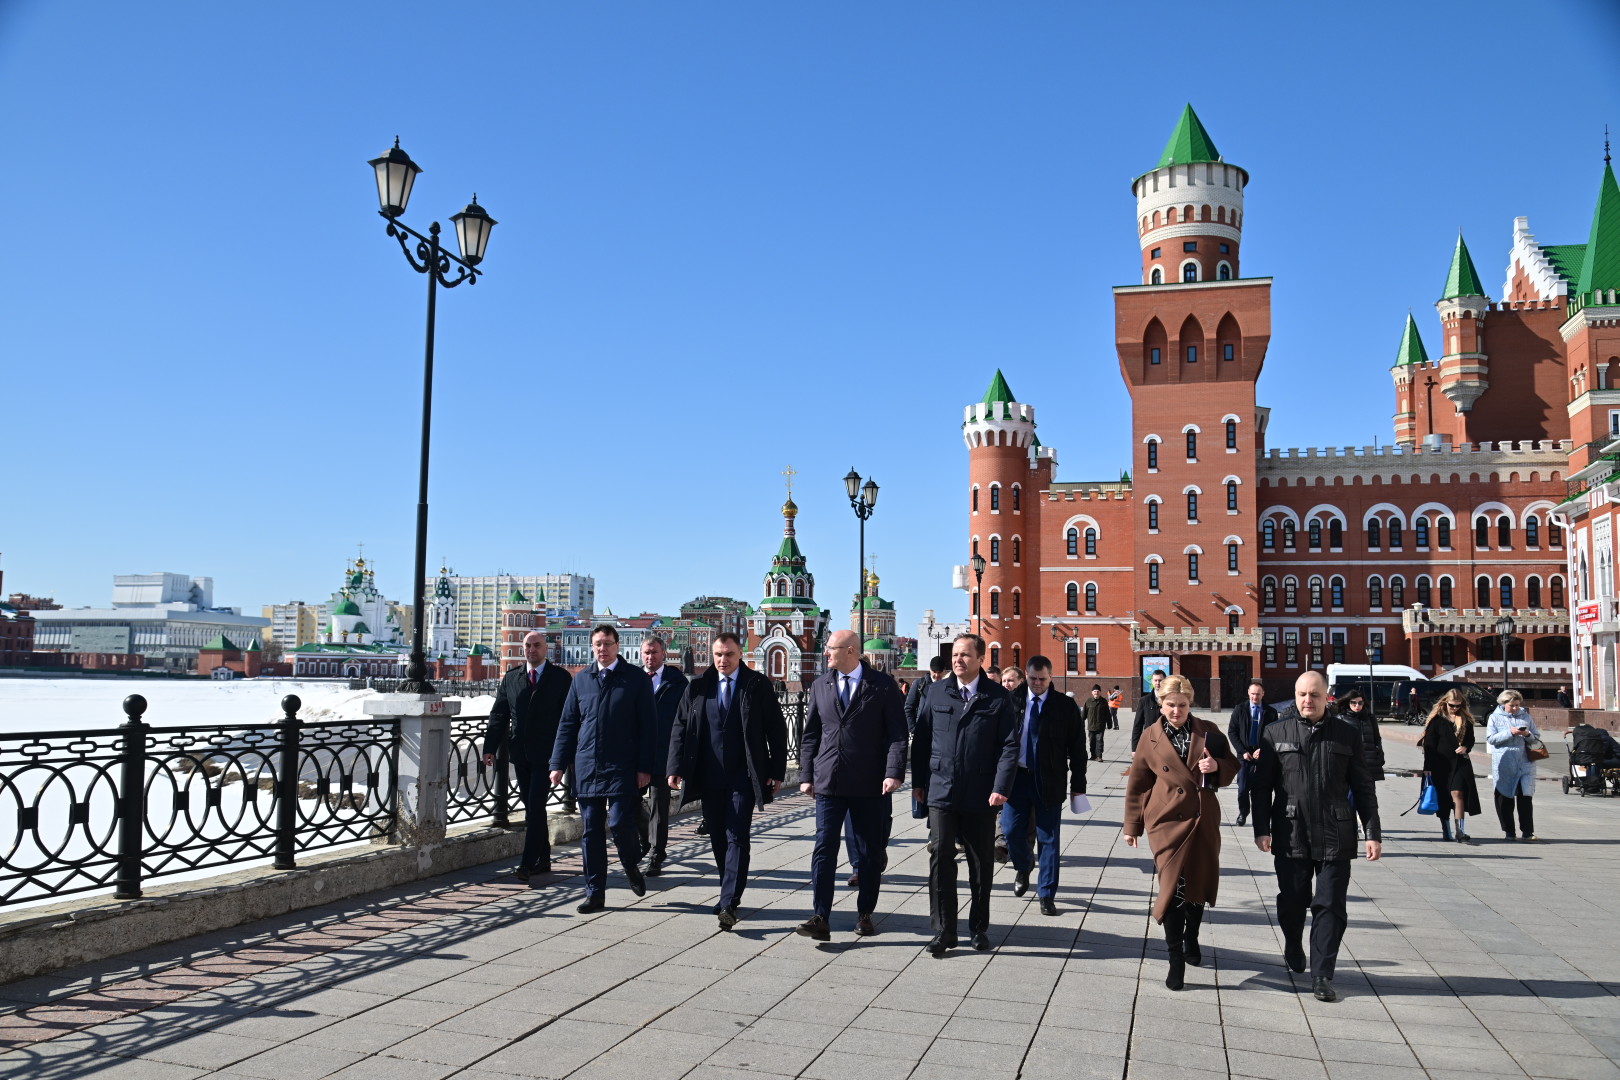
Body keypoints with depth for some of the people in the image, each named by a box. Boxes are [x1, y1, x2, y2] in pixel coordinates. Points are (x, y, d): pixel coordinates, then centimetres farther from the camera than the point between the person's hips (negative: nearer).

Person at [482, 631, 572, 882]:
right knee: (532, 807, 11)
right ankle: (543, 860, 21)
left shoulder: (561, 677, 0)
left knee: (535, 807, -10)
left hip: (547, 755, -5)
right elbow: (498, 715, 10)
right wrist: (490, 748, 1)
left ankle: (528, 863, -6)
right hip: (521, 754, 5)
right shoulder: (511, 678, 10)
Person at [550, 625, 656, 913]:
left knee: (619, 823, -11)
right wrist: (558, 764, 7)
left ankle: (631, 866, 20)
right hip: (587, 767, 4)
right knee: (591, 831, 5)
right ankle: (595, 893, 15)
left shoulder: (637, 678, 0)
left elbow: (648, 725, -1)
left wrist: (645, 767, -7)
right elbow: (567, 724, 14)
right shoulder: (581, 680, 10)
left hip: (622, 768, -3)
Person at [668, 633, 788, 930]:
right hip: (709, 777, 4)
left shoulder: (758, 685, 0)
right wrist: (676, 767, -2)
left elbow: (776, 729, 1)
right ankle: (730, 893, 27)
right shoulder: (697, 687, 7)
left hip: (743, 777, -3)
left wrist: (777, 771, -4)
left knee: (737, 837, -9)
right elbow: (681, 728, 8)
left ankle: (729, 904, -11)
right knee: (718, 838, 11)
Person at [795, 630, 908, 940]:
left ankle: (865, 914, 22)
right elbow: (810, 734, 12)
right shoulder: (820, 685, 9)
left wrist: (894, 772, -16)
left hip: (870, 785, -2)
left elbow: (897, 733, -6)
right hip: (829, 783, 2)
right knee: (824, 850, -4)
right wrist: (806, 775, 6)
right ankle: (820, 919, -3)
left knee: (869, 853, 8)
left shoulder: (883, 686, -3)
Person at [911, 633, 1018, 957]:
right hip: (941, 792, 1)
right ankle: (943, 930, 5)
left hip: (981, 796, -1)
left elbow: (1009, 745, -4)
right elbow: (921, 738, 8)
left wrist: (1001, 787, -13)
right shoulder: (937, 692, 4)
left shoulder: (999, 696, -2)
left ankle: (979, 927, 26)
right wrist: (918, 781, 6)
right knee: (940, 858, -4)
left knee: (981, 863, 11)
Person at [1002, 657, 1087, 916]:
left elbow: (1077, 747, 0)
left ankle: (1047, 895, 16)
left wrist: (1078, 785, -2)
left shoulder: (1065, 705, -2)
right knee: (1011, 829, 3)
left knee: (1049, 839, 4)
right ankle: (1022, 868, 35)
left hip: (1049, 781, -1)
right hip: (1016, 776, 1)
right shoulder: (1012, 702, 1)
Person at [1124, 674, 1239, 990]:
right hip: (1168, 821, -2)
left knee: (1200, 884, 14)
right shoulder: (1150, 738, 0)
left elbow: (1232, 766, 12)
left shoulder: (1208, 732, 3)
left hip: (1204, 821, 3)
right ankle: (1176, 960, 4)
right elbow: (1137, 785, 7)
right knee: (1173, 887, -7)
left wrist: (1217, 767, -12)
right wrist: (1133, 826, 9)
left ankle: (1191, 940, 40)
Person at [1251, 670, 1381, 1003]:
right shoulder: (1275, 733, 3)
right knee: (1292, 902, 10)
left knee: (1330, 906, 0)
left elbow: (1363, 788, 7)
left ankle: (1322, 975, 8)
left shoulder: (1347, 735, 4)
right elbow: (1262, 786, 3)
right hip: (1290, 835, 0)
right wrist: (1262, 829, -2)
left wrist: (1373, 833, 2)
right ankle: (1294, 953, 36)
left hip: (1335, 837, 0)